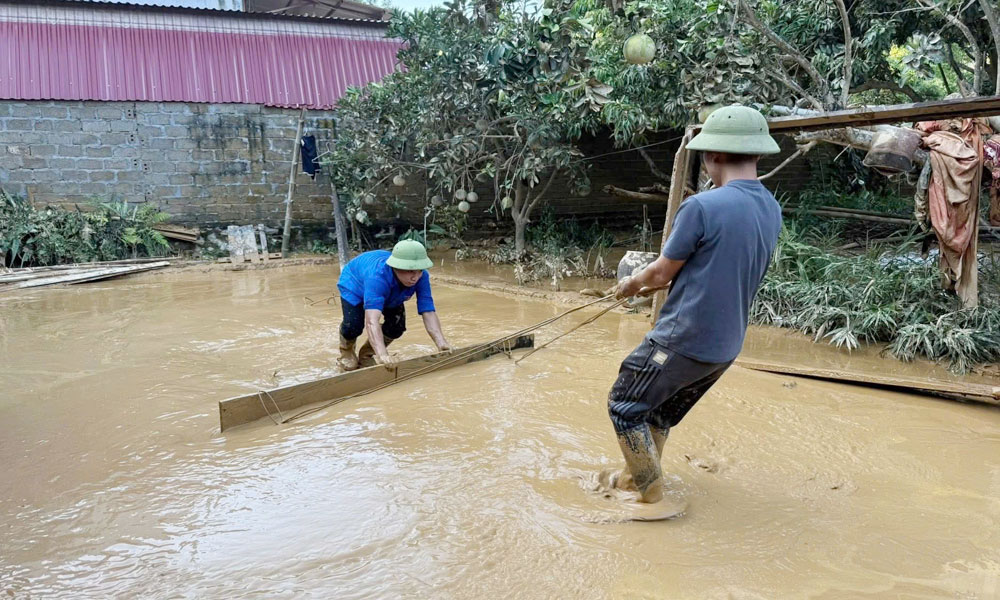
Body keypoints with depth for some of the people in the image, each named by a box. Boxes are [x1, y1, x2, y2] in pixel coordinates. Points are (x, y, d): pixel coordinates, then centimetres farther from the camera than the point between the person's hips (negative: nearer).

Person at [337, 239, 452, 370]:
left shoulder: (421, 277, -35)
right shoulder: (378, 276, -49)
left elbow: (428, 312, -38)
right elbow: (372, 320, -59)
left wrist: (442, 344, -52)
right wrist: (382, 355, -71)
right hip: (355, 284, -4)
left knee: (397, 327, -12)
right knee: (353, 326, -24)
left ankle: (366, 355, 17)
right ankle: (346, 352, 13)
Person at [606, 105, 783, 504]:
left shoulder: (701, 207, -21)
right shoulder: (772, 211, 4)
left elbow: (662, 271, -11)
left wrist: (633, 283, 12)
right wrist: (653, 284, 20)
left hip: (682, 342, -8)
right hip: (726, 346, 8)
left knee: (624, 408, 9)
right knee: (661, 412, 25)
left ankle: (652, 494, 13)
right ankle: (639, 478, 38)